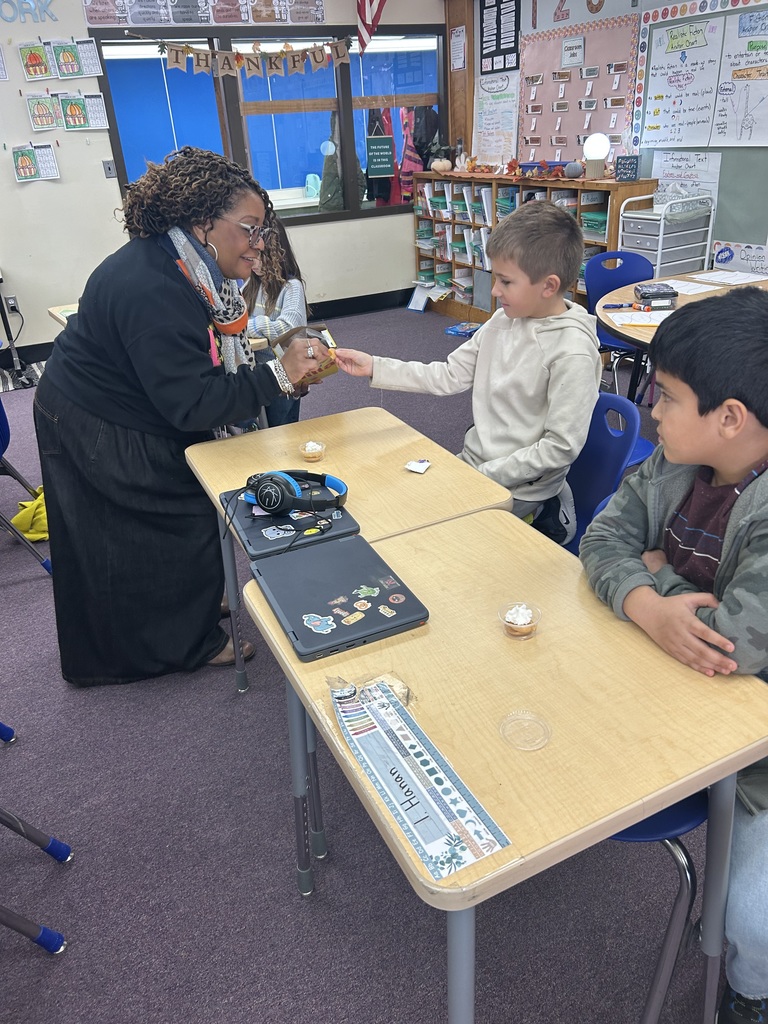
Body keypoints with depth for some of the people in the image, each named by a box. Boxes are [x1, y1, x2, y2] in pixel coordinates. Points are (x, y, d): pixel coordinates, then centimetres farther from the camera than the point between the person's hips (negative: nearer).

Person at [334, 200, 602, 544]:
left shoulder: (572, 351, -21)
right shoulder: (506, 319, 0)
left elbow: (561, 446, -20)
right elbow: (451, 375, 3)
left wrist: (487, 475, -17)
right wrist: (373, 367, -2)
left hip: (518, 488, -7)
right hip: (472, 463, 7)